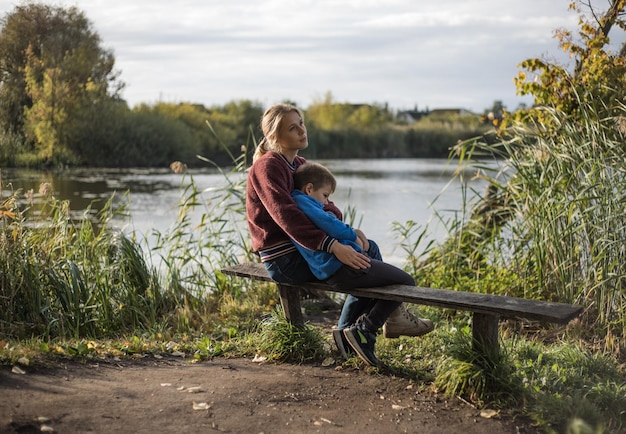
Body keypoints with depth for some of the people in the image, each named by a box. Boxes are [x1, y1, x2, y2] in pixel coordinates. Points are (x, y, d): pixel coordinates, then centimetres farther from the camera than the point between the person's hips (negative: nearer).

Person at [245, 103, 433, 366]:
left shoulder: (298, 164, 14)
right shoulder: (268, 167, -17)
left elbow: (322, 203, 11)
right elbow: (286, 216, -30)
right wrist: (333, 246, -38)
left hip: (300, 247, 10)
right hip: (283, 258, -10)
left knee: (368, 249, 11)